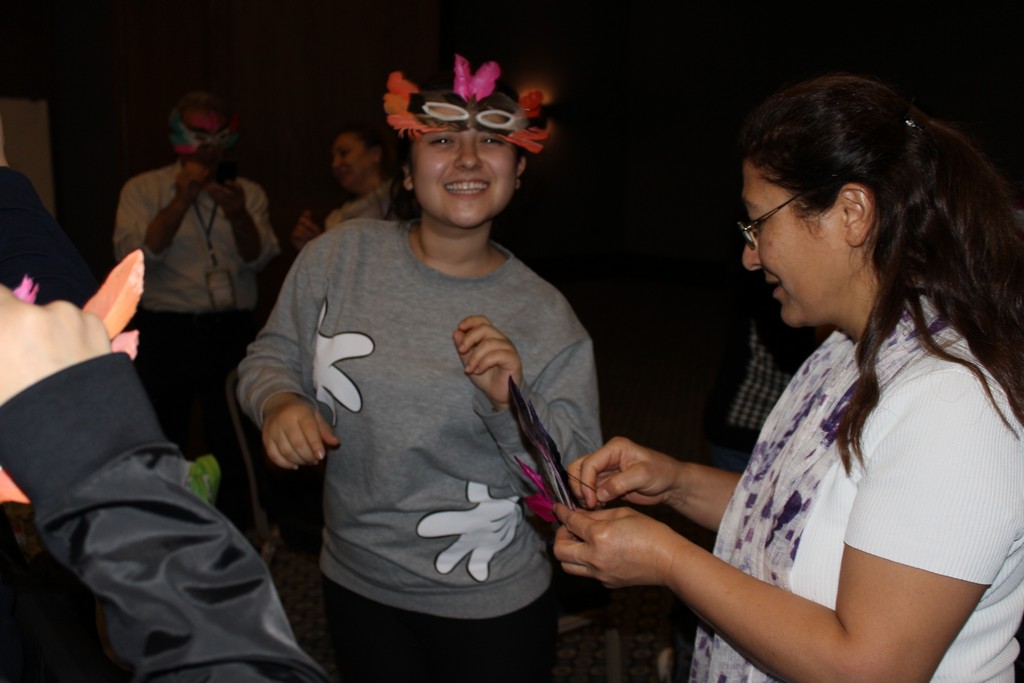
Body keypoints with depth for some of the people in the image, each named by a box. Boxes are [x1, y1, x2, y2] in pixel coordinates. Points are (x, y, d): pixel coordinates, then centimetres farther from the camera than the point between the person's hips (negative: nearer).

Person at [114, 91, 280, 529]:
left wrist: (238, 214, -23)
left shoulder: (247, 193, 9)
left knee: (232, 441, 7)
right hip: (167, 332, -1)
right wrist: (181, 202, -18)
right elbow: (133, 256, -10)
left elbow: (257, 259, -4)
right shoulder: (144, 189, 5)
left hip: (233, 331, 1)